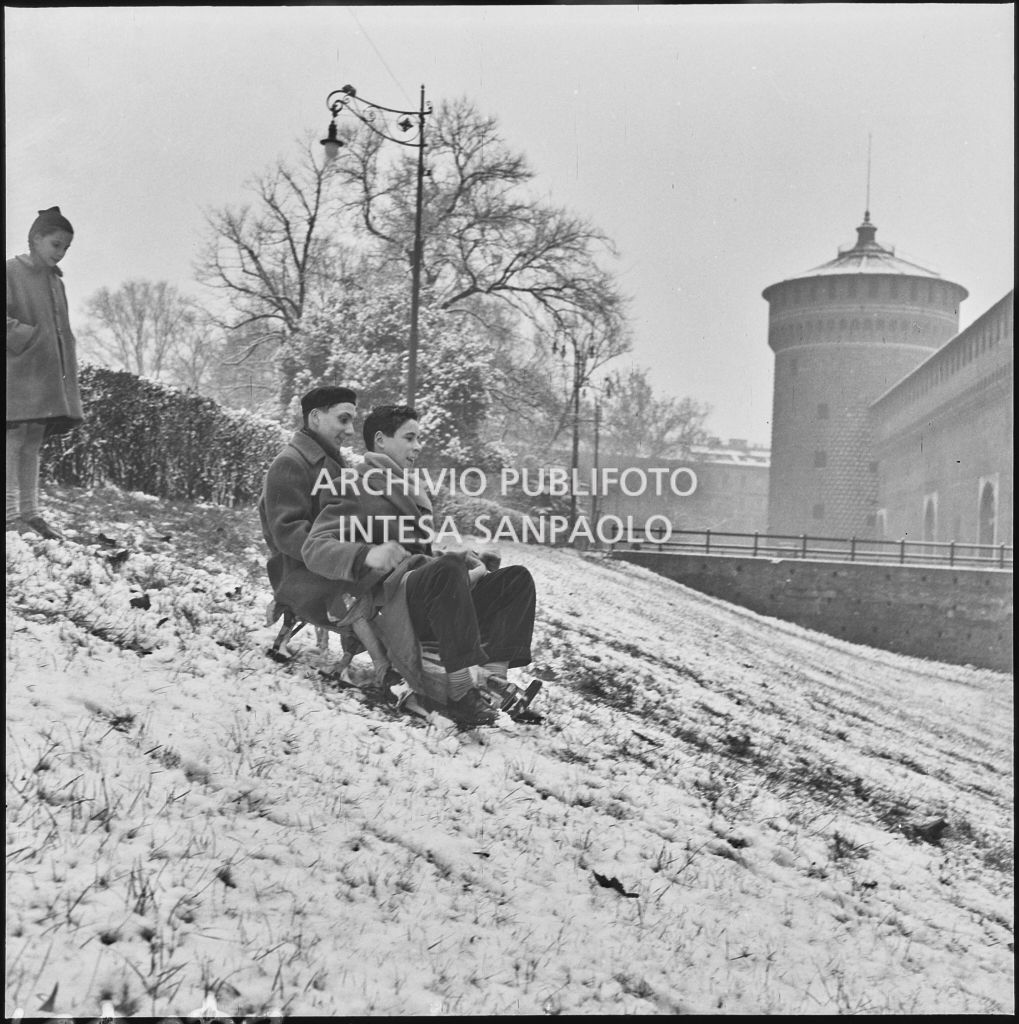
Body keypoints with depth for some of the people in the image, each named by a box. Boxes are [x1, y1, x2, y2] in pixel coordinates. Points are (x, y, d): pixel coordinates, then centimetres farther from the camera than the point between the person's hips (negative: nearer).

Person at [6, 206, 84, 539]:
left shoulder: (56, 281, 18)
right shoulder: (12, 272, -3)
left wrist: (68, 371, 12)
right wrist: (27, 337, -18)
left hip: (47, 377, 7)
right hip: (18, 374, -7)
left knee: (33, 445, 8)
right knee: (14, 440, -7)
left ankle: (30, 513, 10)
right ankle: (11, 514, -7)